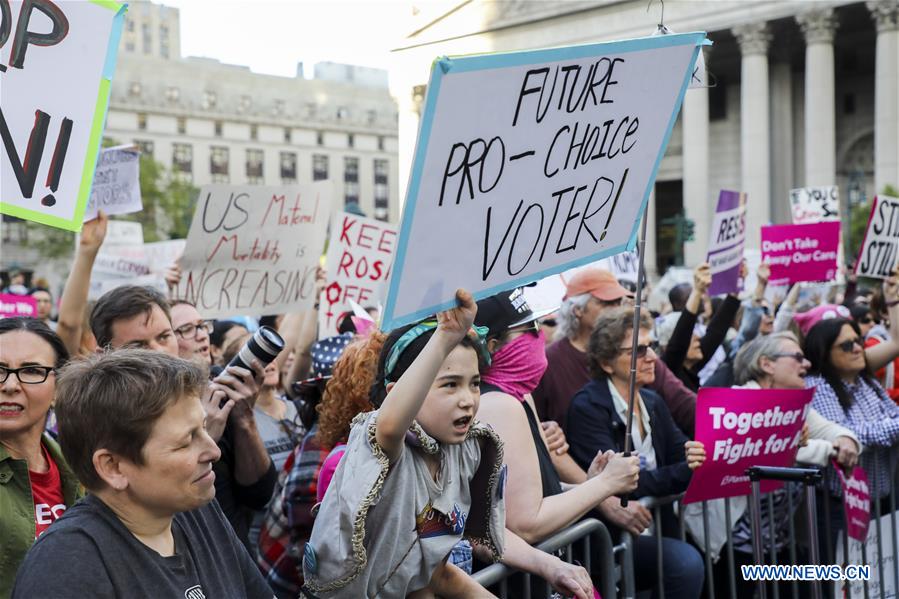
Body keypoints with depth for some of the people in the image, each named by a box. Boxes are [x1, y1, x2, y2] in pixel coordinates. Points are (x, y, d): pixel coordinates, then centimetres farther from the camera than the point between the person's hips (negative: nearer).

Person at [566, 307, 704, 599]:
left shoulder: (653, 403, 13)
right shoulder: (587, 407, -11)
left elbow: (682, 457, 4)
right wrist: (686, 472, -27)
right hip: (611, 534, -7)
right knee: (686, 562, -26)